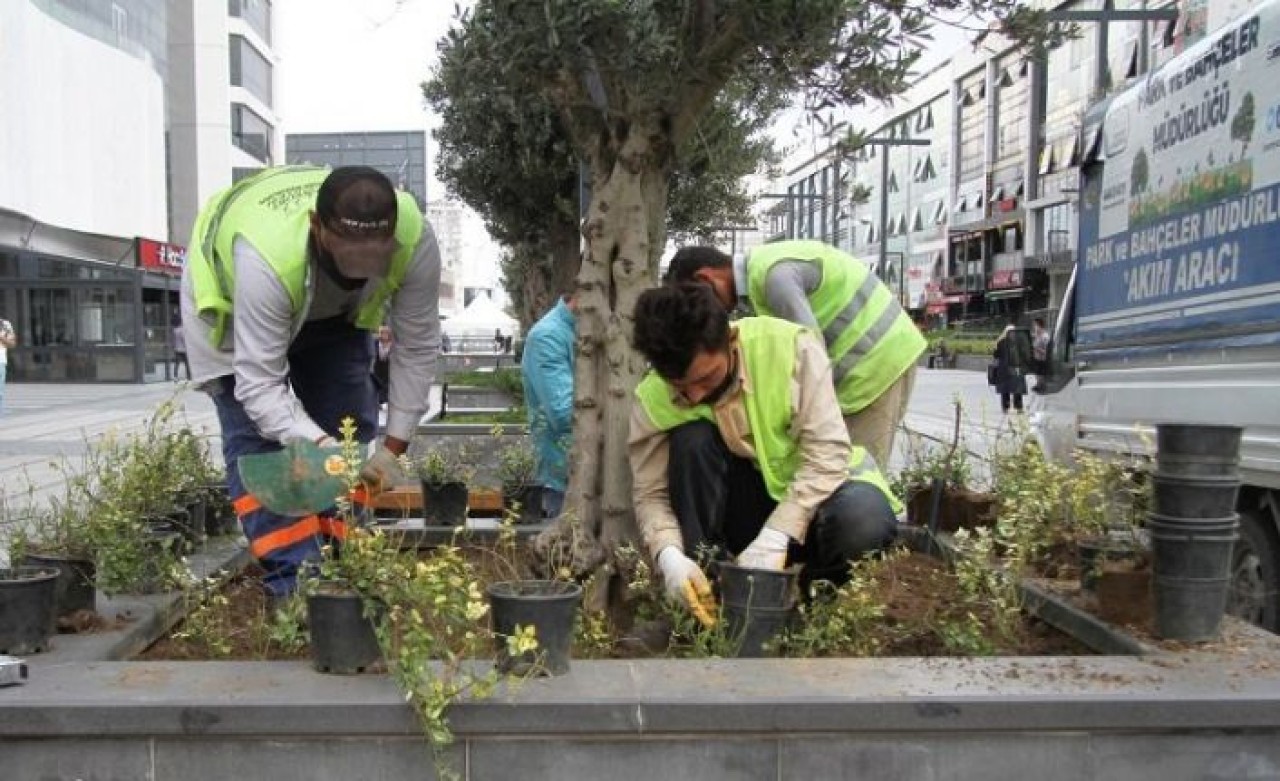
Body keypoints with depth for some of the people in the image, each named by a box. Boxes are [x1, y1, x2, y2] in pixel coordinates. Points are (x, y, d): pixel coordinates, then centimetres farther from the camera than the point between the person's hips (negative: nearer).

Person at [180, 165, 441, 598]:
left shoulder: (415, 239, -36)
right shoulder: (266, 256, -46)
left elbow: (417, 348, -24)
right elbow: (258, 385, -41)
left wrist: (393, 446, -23)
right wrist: (320, 447, -56)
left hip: (333, 308, 4)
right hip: (231, 296, -3)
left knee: (351, 432, -2)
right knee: (256, 434, -15)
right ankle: (294, 579, -11)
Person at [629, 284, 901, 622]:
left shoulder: (790, 347, -24)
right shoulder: (652, 400, -17)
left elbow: (828, 450, -27)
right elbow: (651, 494, -13)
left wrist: (775, 537, -35)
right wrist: (670, 555, -33)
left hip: (810, 493, -1)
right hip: (740, 504, 2)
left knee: (865, 518, -35)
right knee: (692, 438, -28)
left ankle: (799, 586, -5)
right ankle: (708, 587, -17)